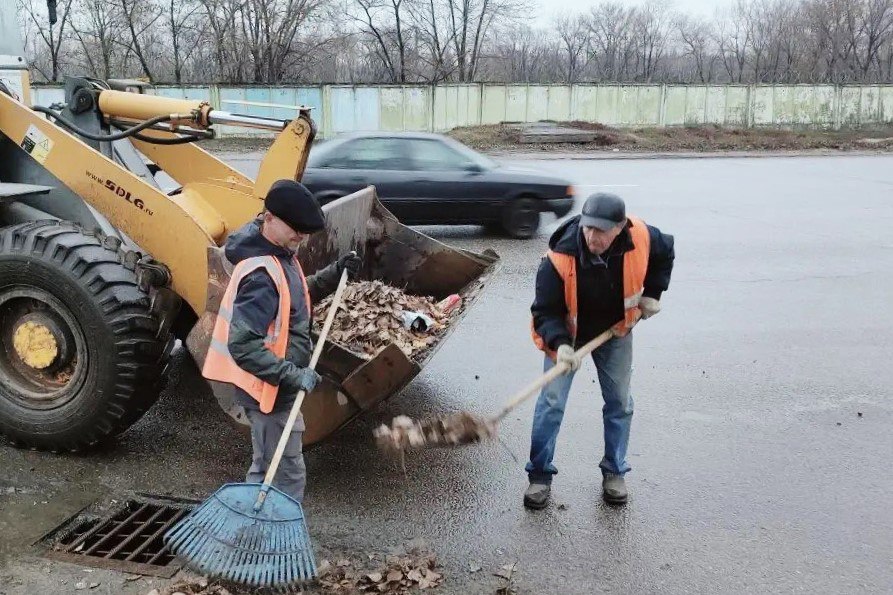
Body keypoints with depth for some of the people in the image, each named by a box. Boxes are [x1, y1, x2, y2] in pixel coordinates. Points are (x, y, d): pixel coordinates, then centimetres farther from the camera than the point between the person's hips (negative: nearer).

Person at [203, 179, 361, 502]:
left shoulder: (280, 256, 4)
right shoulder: (261, 274, -26)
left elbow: (295, 298, 21)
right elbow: (242, 344, -30)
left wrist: (335, 273, 7)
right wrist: (290, 375, -29)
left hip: (273, 385, 10)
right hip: (271, 390, -10)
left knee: (265, 470, 23)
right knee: (288, 476, 3)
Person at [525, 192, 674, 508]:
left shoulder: (641, 238, -24)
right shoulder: (560, 257, -34)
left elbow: (665, 253, 1)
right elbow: (545, 310, -27)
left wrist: (652, 293, -6)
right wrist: (560, 343, -44)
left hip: (615, 332, 3)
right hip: (567, 333, -3)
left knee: (620, 402, 10)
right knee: (551, 402, -7)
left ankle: (614, 471, 28)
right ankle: (540, 475, 8)